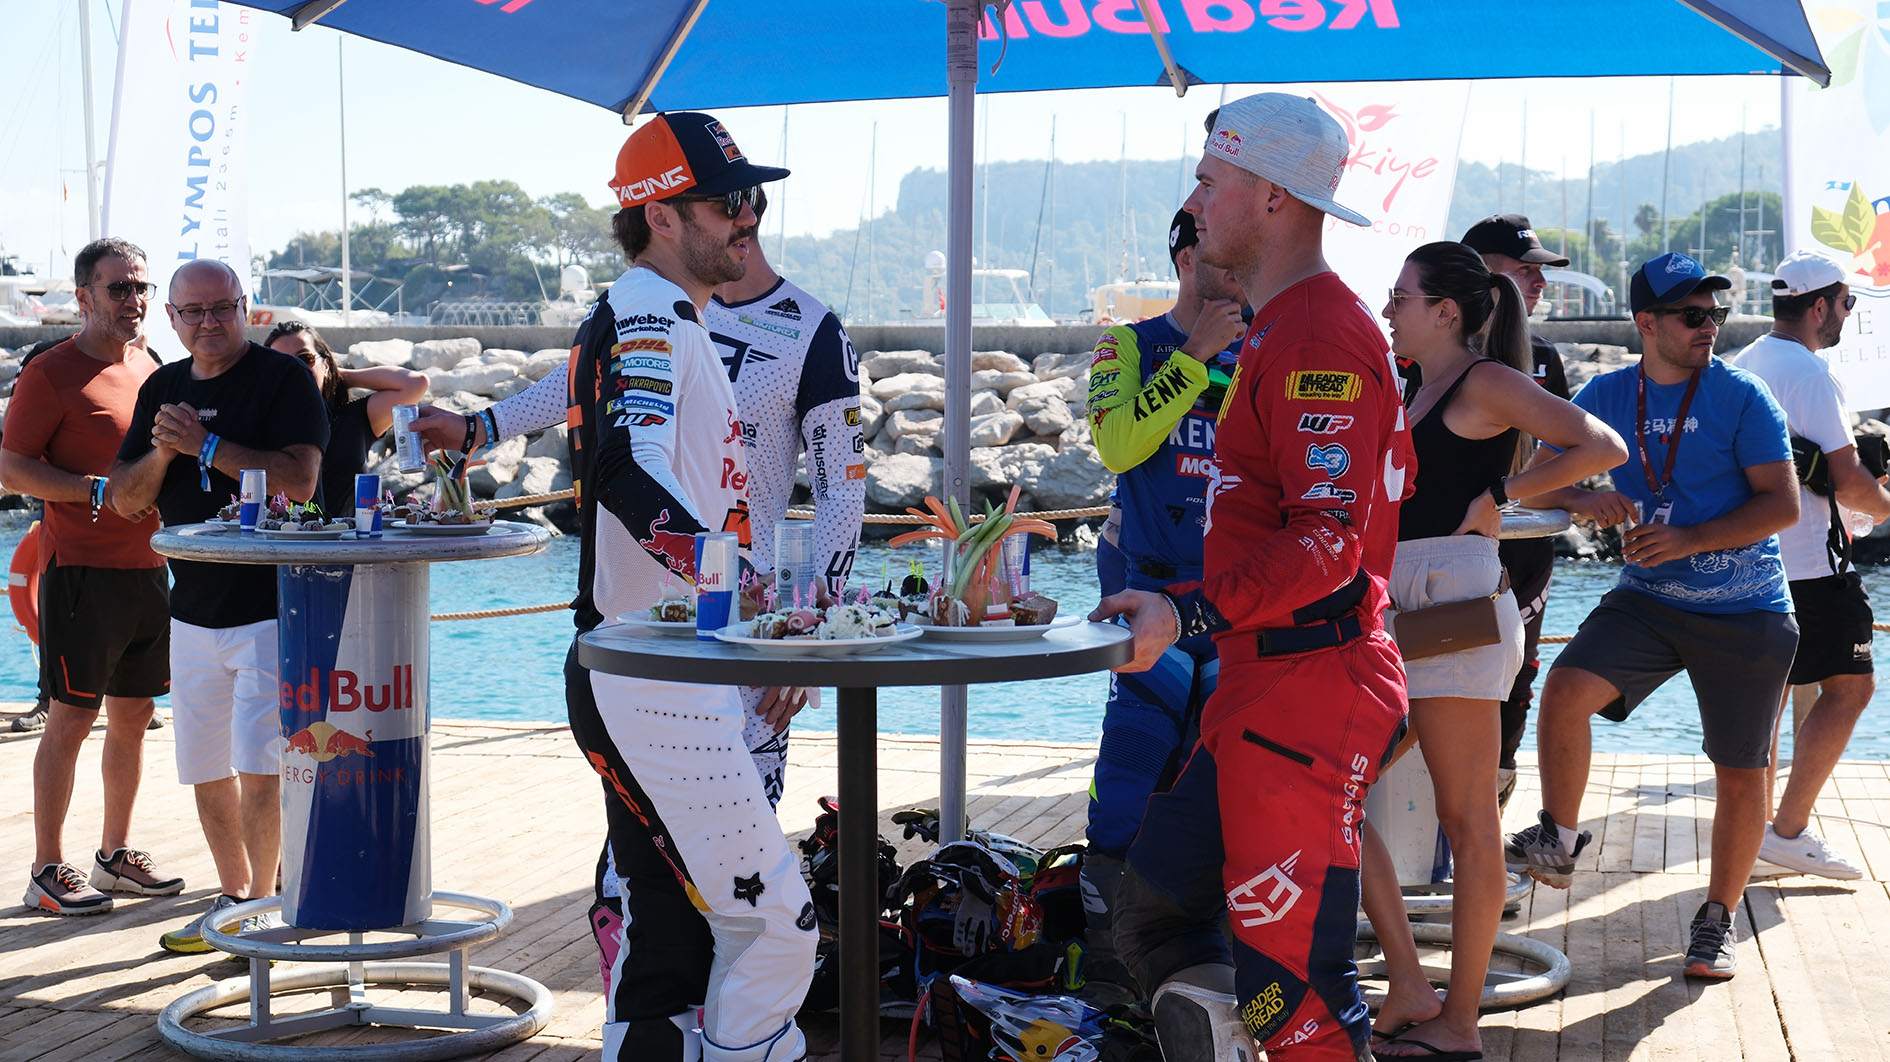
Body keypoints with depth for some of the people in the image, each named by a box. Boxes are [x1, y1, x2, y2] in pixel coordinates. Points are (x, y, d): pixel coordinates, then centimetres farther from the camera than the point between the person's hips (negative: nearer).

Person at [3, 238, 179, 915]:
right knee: (71, 719, -5)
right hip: (81, 567, -7)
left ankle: (115, 855, 22)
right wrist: (99, 492, -19)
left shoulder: (151, 369, 15)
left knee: (132, 718, 11)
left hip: (150, 566, 7)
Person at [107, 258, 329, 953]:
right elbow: (124, 499, 11)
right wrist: (163, 451, -9)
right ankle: (233, 896, 27)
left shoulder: (283, 377, -6)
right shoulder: (162, 388, 13)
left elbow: (298, 480, -19)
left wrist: (205, 445, -17)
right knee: (207, 768, 13)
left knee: (259, 764, -10)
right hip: (193, 609, 7)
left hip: (271, 603, -6)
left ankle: (261, 905, 1)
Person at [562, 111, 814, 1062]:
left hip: (670, 685, 11)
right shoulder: (646, 314, -13)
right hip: (651, 689, -11)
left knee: (672, 932, 15)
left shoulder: (665, 320, 19)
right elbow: (630, 470, -32)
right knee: (774, 925, -11)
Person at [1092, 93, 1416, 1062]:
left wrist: (1189, 613, -33)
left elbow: (1330, 539, -24)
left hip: (1307, 691, -11)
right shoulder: (1280, 332, 20)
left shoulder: (1317, 336, -15)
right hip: (1257, 682, 11)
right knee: (1152, 911, 12)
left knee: (1291, 980, -8)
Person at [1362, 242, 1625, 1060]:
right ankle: (1409, 991, 8)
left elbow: (1603, 448, -15)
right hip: (1399, 613, 10)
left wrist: (1501, 494, -10)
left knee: (1467, 822, -3)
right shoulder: (1426, 391, 20)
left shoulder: (1484, 382, -6)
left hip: (1455, 608, -9)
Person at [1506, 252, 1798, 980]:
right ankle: (1558, 844, -3)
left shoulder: (1740, 397, -7)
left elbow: (1783, 505, -10)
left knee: (1741, 774, 4)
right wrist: (1582, 501, -17)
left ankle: (1718, 918, 25)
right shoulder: (1607, 396, 3)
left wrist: (1690, 540, -21)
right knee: (1565, 688, -23)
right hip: (1648, 599, 2)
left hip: (1746, 613, -2)